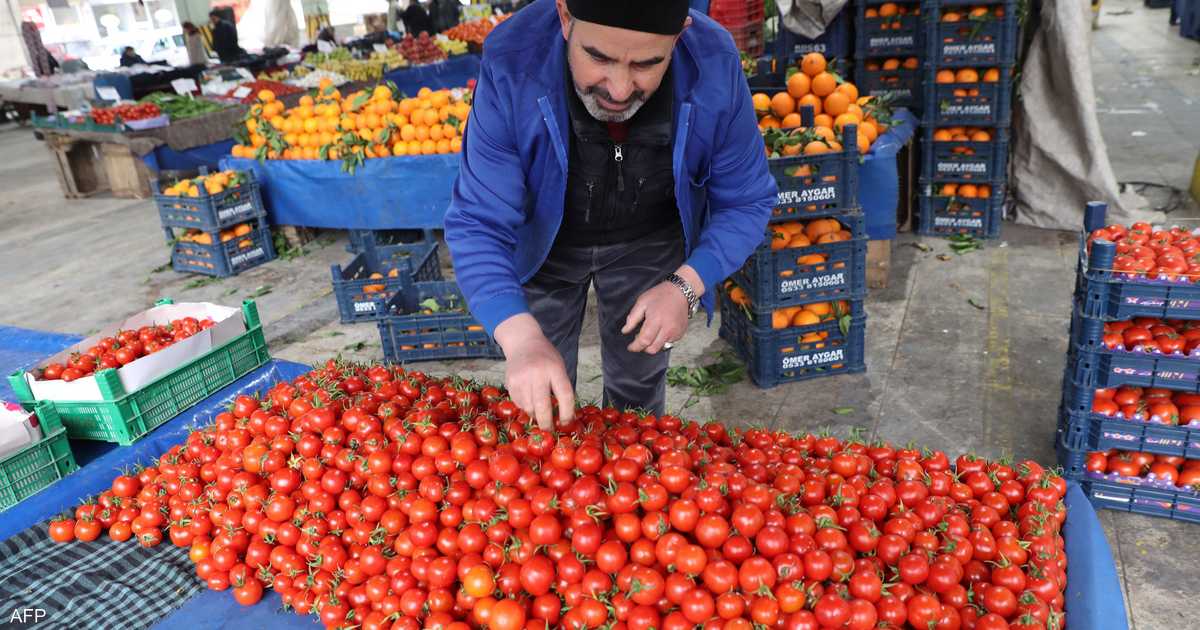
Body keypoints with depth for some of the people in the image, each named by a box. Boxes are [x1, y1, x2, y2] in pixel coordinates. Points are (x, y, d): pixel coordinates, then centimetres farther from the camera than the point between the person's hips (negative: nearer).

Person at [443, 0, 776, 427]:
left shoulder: (715, 69, -28)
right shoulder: (511, 64, -32)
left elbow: (746, 202, -14)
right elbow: (479, 224, -31)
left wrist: (686, 286, -30)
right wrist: (523, 338, -47)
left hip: (649, 242, 1)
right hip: (543, 242, 0)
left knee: (637, 387, 18)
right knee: (538, 395, 15)